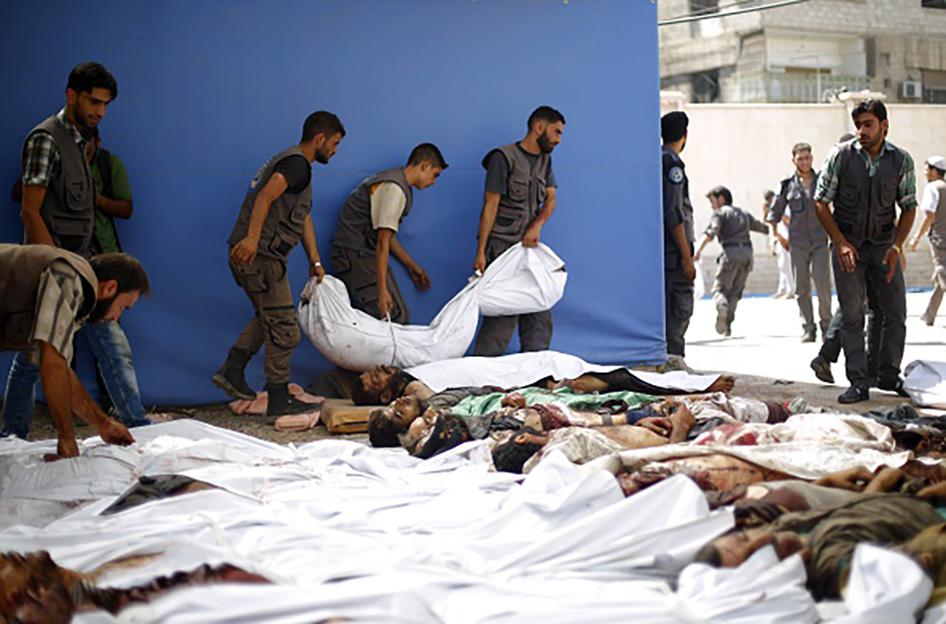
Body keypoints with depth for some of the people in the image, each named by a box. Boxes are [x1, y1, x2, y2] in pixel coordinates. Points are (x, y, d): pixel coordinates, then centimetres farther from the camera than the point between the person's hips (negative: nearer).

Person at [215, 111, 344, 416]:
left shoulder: (293, 162, 23)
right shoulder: (296, 163, -11)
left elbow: (304, 219, 25)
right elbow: (265, 197, -28)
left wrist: (315, 261, 22)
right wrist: (252, 237, -38)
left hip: (253, 254, 10)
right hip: (258, 254, -10)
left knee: (268, 317, 26)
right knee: (285, 329, -3)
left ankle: (231, 371, 23)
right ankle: (279, 399, 5)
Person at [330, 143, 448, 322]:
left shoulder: (396, 181, 14)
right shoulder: (394, 189, -18)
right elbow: (382, 241, -23)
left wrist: (411, 266, 24)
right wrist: (382, 290, -27)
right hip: (356, 254, -10)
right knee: (394, 318, -16)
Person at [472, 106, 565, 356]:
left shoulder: (545, 160, 16)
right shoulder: (504, 158, -7)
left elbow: (551, 199, 7)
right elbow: (490, 205, -10)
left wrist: (537, 225, -14)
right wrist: (480, 252, -14)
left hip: (529, 247, 8)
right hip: (503, 246, -7)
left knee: (539, 315, 6)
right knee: (503, 313, -11)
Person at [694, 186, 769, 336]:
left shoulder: (720, 212, 9)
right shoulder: (743, 214, 27)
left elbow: (711, 232, -10)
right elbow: (764, 228, 38)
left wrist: (699, 250, -18)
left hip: (731, 252, -5)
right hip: (746, 252, 5)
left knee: (719, 289, -1)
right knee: (734, 292, 8)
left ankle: (722, 306, -34)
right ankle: (727, 326, -7)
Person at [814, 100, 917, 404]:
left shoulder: (901, 160, -4)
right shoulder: (840, 156, -9)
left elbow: (909, 207, 5)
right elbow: (821, 202, -4)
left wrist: (896, 245, -7)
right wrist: (840, 242, -12)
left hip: (883, 244, 2)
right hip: (847, 243, -2)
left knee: (896, 313, 1)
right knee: (852, 315, -3)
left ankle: (888, 375, 18)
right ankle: (858, 383, 1)